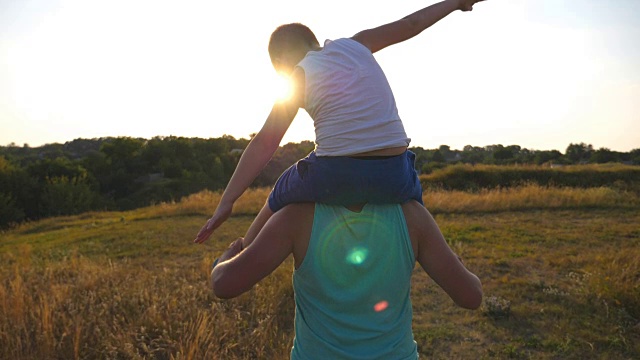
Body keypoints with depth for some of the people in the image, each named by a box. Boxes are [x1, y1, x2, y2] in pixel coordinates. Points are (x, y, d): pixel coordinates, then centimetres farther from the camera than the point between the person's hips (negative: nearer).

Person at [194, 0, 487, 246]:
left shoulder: (298, 77, 6)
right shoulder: (354, 45, 14)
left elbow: (264, 144, -1)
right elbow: (410, 24, 22)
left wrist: (226, 202, 2)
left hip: (334, 179, -2)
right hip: (392, 179, 3)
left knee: (282, 196, 30)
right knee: (408, 185, 39)